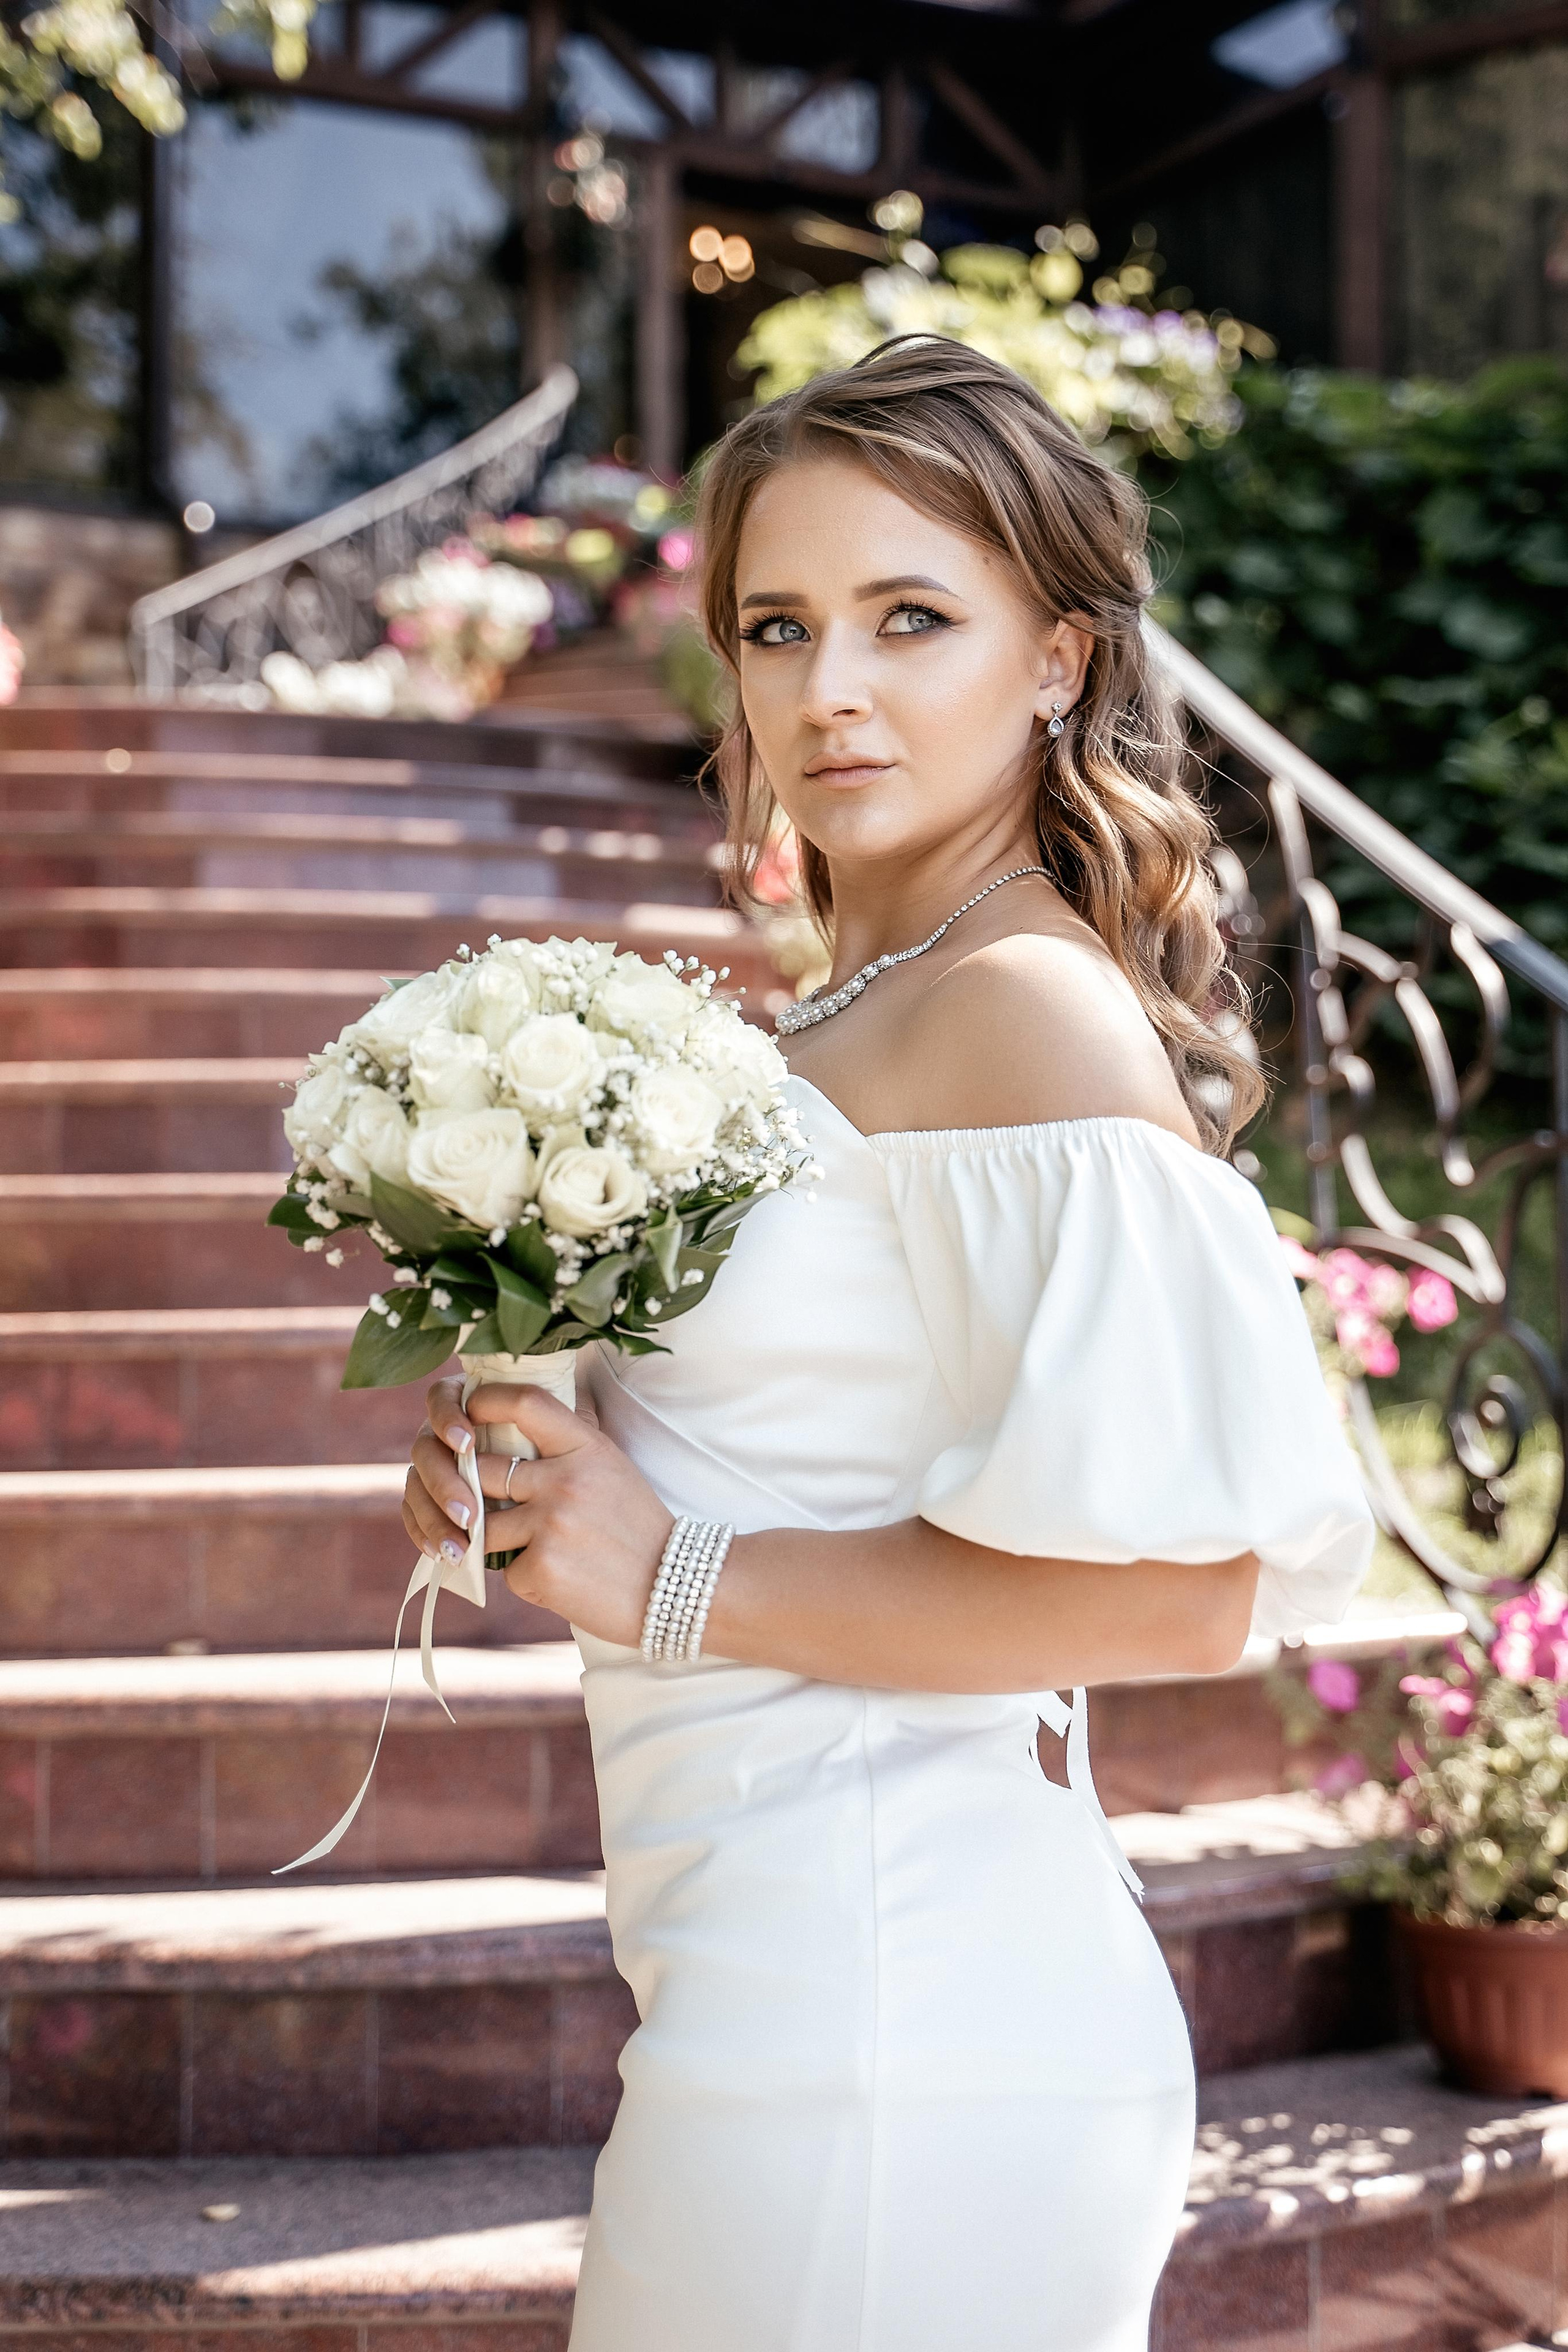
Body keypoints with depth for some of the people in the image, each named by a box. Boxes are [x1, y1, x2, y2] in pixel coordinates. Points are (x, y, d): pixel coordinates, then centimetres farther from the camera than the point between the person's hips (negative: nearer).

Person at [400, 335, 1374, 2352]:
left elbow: (1174, 1591, -23)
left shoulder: (1039, 1014, -16)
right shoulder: (841, 1018, 11)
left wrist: (679, 1577, -17)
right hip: (790, 1962, 8)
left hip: (874, 2011, -8)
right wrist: (527, 1457, 4)